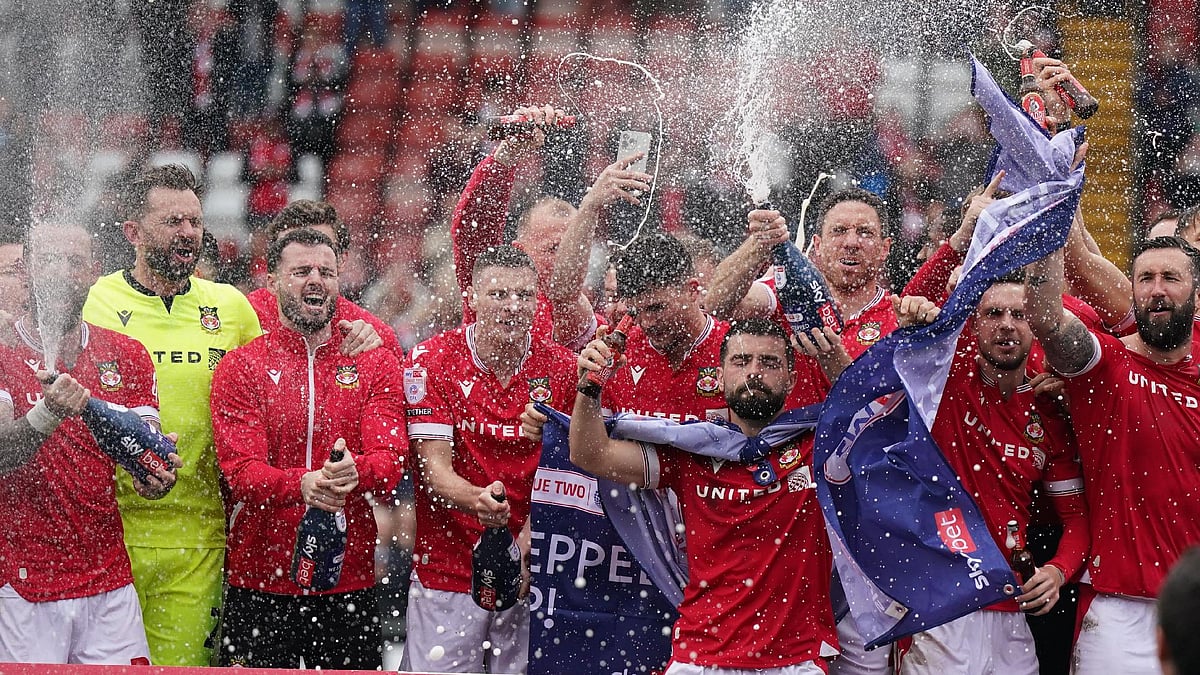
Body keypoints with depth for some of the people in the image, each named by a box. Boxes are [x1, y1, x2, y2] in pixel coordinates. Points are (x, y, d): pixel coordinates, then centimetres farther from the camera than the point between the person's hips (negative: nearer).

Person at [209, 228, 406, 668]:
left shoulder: (375, 363, 8)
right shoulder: (241, 367, 2)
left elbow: (391, 460, -3)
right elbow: (241, 471, -9)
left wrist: (354, 472, -28)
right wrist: (303, 484, -30)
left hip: (350, 583, 2)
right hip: (260, 579, -2)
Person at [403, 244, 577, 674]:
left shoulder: (561, 368, 1)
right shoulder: (432, 361, -5)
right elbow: (435, 468, -10)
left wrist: (531, 532, -12)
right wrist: (477, 500, -31)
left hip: (529, 570, 2)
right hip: (446, 569, -2)